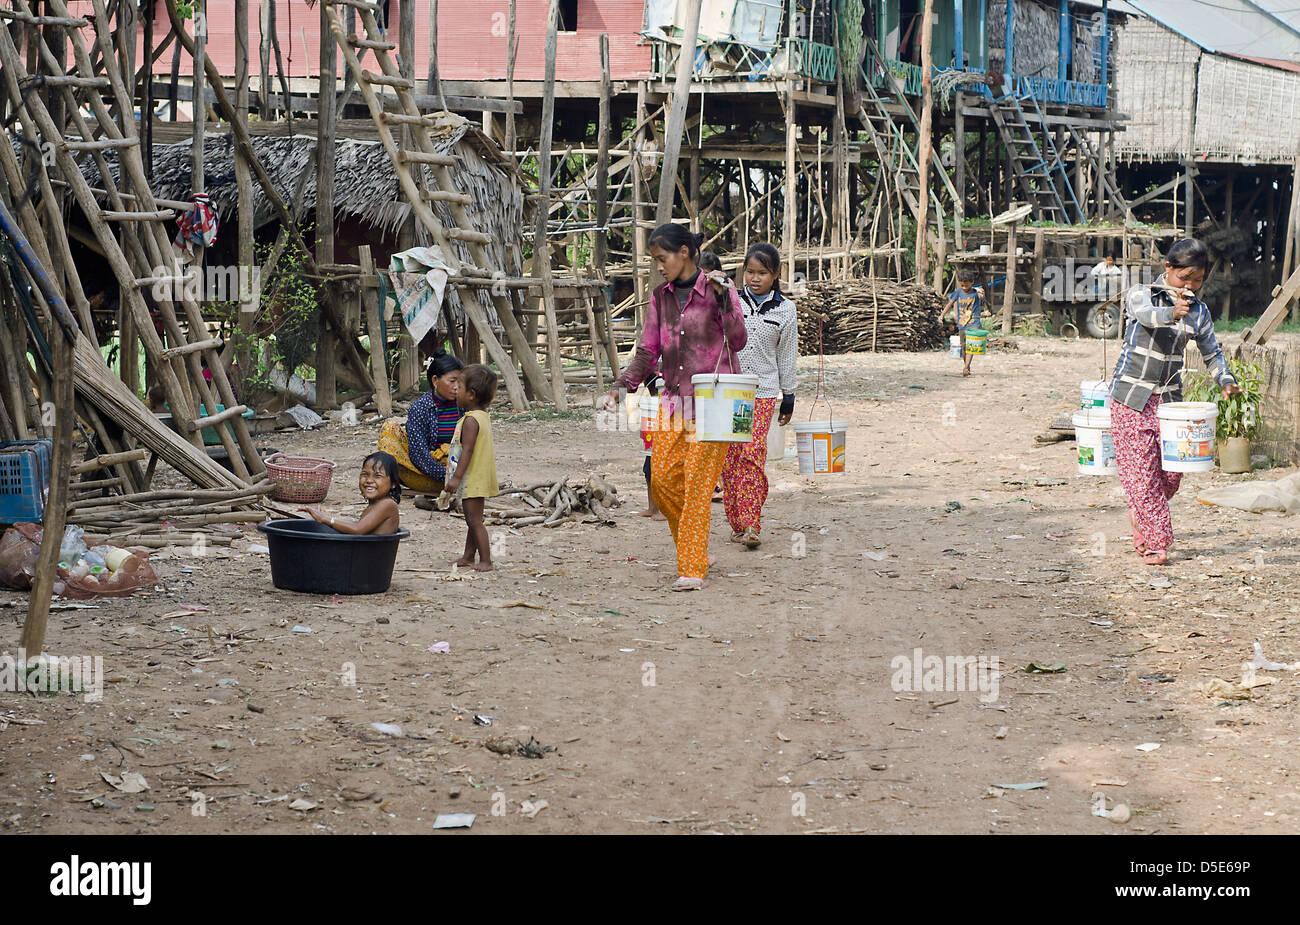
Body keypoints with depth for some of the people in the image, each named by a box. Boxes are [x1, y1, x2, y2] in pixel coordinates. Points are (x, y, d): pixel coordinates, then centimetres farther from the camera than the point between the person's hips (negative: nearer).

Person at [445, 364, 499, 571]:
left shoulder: (471, 420, -20)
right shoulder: (483, 417, 11)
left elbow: (467, 450, -24)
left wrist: (457, 477, -24)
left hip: (473, 480, -10)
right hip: (477, 480, 10)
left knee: (475, 521, -6)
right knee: (472, 520, 19)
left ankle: (486, 561, -5)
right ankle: (468, 556, 29)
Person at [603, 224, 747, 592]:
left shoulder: (718, 289, -4)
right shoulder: (661, 297, 11)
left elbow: (738, 341, -9)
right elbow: (648, 350, 13)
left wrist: (722, 299, -20)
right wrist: (621, 386, 1)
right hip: (674, 397, 6)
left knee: (697, 484, -9)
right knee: (662, 478, -1)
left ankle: (692, 569, -8)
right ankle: (692, 546, 20)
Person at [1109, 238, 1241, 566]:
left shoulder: (1198, 311, 7)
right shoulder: (1140, 294, -7)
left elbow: (1212, 353, 13)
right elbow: (1146, 314, -30)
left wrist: (1225, 380, -7)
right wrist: (1171, 313, -52)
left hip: (1168, 399, 4)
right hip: (1132, 399, -4)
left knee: (1172, 471, 2)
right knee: (1141, 468, -7)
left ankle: (1139, 514, 31)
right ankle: (1155, 542, 0)